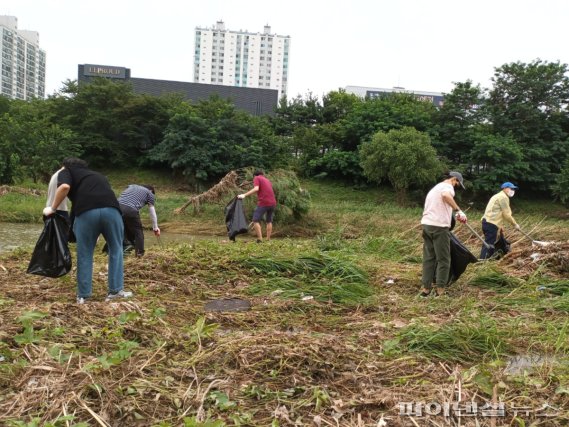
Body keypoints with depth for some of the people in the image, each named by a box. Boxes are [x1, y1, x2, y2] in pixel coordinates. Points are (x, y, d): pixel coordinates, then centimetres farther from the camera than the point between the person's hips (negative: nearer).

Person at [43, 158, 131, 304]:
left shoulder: (66, 171, 23)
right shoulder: (96, 175, 38)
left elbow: (64, 187, -1)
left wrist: (52, 208, 11)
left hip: (87, 212, -3)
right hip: (111, 209, 3)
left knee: (85, 254, 11)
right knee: (116, 249, 17)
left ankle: (83, 295, 17)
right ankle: (116, 290, 18)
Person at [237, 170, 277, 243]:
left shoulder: (256, 178, 5)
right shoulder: (268, 180, 26)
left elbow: (256, 189, -12)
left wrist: (244, 195, -14)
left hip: (263, 203, -7)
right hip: (273, 203, 7)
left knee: (256, 220, -1)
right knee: (269, 221, 20)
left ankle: (260, 239, -11)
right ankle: (268, 239, 20)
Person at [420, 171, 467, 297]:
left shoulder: (435, 187, 26)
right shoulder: (447, 186, -3)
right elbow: (446, 195, -28)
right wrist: (459, 210, -27)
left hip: (426, 224, 8)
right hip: (439, 226, -8)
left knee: (428, 258, 11)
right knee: (443, 259, 1)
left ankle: (426, 288, 11)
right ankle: (440, 289, 3)